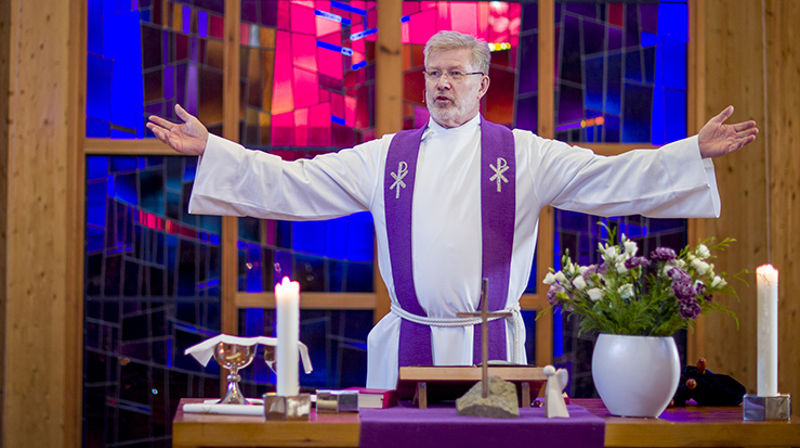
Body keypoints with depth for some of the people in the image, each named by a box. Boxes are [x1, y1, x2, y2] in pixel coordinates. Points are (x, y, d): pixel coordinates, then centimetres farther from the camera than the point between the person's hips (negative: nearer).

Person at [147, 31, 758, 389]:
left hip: (491, 344, -1)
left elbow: (614, 177, -2)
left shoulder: (524, 154, 5)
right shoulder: (386, 157, 10)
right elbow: (290, 182, 9)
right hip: (407, 344, 2)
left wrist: (696, 153, -13)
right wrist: (210, 148, 3)